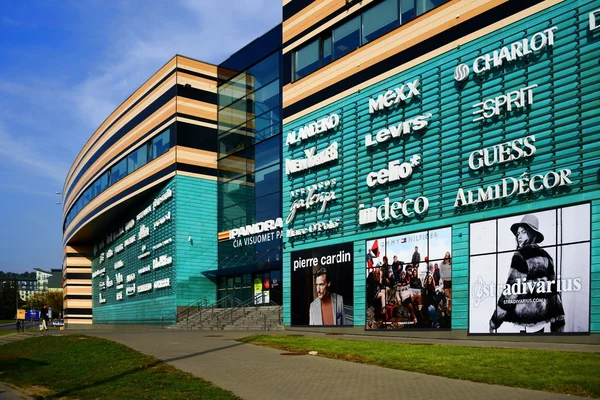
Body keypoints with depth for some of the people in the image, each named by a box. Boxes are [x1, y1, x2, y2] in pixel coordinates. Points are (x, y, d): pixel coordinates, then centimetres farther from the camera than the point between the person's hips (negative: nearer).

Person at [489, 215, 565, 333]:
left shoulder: (521, 256, -8)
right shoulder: (545, 256, 13)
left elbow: (511, 291, -13)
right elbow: (554, 288, 13)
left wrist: (494, 321, -8)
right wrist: (559, 322, 17)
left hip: (528, 317, -7)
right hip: (548, 314, 7)